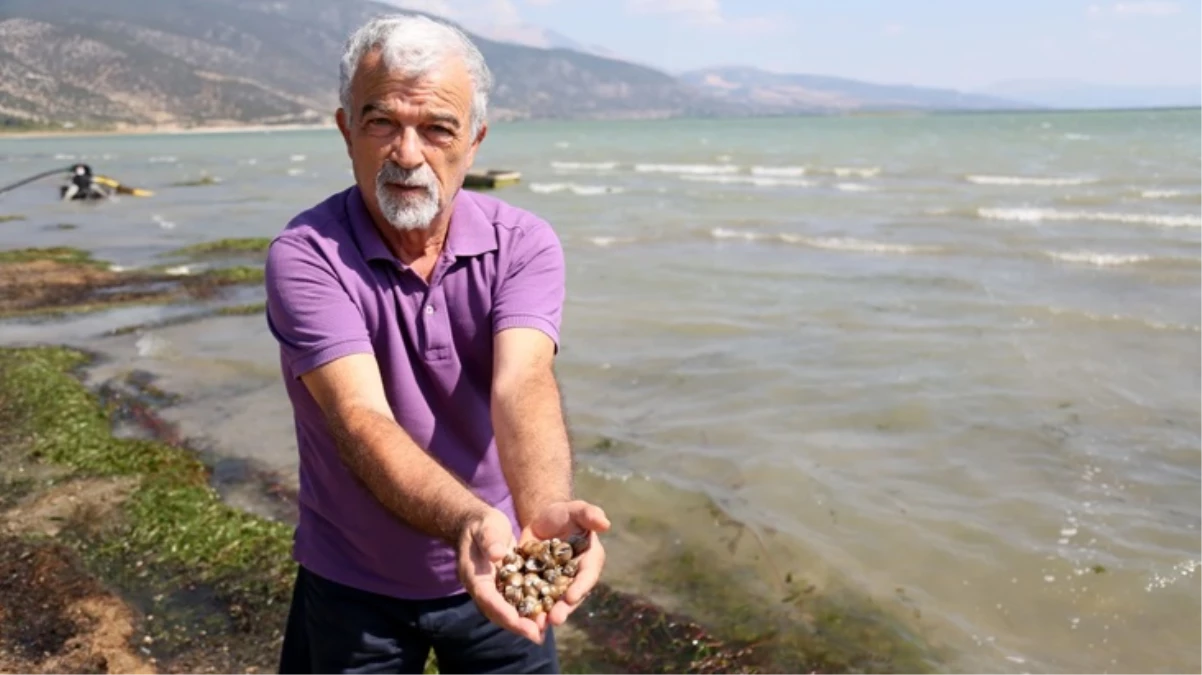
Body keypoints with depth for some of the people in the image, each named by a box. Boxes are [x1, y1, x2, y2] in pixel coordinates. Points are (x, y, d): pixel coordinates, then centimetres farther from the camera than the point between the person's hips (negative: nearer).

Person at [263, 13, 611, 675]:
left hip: (498, 575, 1)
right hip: (351, 591, -1)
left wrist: (544, 512, -49)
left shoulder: (523, 243, -13)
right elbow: (361, 420, -31)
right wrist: (469, 522, -49)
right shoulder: (304, 257, -19)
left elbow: (522, 388, -29)